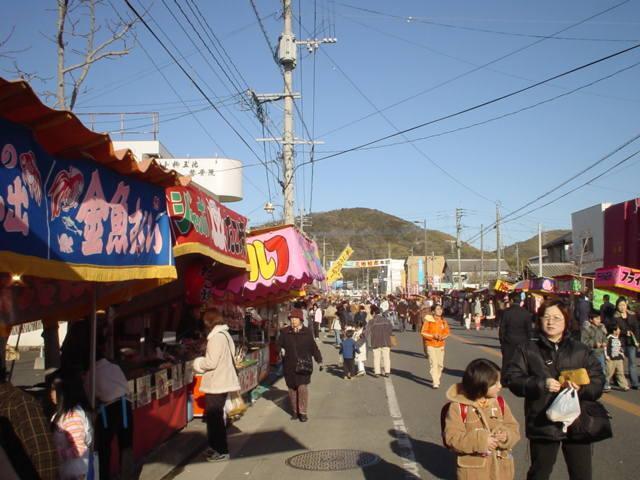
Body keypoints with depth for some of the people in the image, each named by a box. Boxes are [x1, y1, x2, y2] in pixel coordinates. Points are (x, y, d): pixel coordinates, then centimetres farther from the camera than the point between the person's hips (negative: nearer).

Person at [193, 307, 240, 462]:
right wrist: (203, 361, 12)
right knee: (213, 416, 18)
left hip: (216, 384, -10)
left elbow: (211, 362, -22)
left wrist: (198, 364, -4)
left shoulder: (217, 337, -19)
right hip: (222, 381, 10)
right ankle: (215, 446, 28)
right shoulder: (224, 334, 12)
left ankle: (222, 451, 6)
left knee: (215, 417, 0)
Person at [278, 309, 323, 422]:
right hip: (290, 365, 2)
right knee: (292, 388, 8)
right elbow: (279, 345, -1)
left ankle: (303, 412, 4)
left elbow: (314, 347, 6)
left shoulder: (306, 333, 0)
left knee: (303, 388, -7)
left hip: (304, 365, -2)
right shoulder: (285, 332, 1)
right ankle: (294, 411, 22)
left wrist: (319, 361, 9)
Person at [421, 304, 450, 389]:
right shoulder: (428, 320, -10)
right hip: (430, 345, -5)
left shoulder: (443, 321, 2)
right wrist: (433, 336, -19)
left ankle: (436, 379, 34)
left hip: (440, 345, 5)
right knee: (433, 363, -12)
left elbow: (447, 332, 8)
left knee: (440, 364, 12)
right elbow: (423, 332, -8)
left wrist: (442, 337, -12)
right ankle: (435, 383, -12)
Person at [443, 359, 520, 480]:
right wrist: (480, 441, -26)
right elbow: (452, 438, -16)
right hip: (473, 469, -4)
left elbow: (513, 427, 5)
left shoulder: (500, 402, 1)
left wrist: (506, 436, -19)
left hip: (500, 467, 4)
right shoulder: (458, 407, -13)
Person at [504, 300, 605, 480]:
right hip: (542, 424, -1)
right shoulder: (527, 349, 3)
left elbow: (598, 381, 2)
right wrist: (541, 384, -19)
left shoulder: (581, 350, 7)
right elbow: (512, 379, -5)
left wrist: (582, 388, -19)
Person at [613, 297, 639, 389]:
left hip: (631, 341, 2)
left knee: (632, 362, -1)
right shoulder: (615, 317, 0)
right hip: (621, 342, -1)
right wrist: (625, 332, -17)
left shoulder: (632, 315, 7)